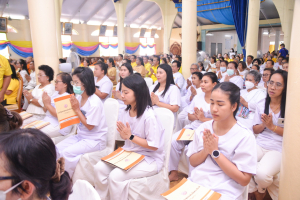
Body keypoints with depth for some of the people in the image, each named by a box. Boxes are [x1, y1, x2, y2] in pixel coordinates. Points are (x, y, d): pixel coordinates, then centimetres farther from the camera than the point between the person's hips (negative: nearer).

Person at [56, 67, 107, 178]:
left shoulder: (94, 103, -22)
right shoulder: (78, 98, 0)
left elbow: (89, 126, -18)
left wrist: (77, 110, -17)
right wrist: (72, 108, -9)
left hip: (95, 140, -8)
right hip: (81, 136, 8)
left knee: (67, 152, -20)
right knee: (57, 148, -4)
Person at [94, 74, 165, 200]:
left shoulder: (149, 116, -24)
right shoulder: (126, 111, 0)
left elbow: (154, 146, -21)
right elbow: (125, 136, 10)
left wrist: (131, 136, -22)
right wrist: (122, 133, -14)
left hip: (149, 159, -7)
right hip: (129, 153, 7)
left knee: (115, 176, -23)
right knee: (99, 168, -7)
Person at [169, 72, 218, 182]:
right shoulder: (198, 97, 15)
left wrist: (203, 118, -16)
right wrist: (197, 116, -7)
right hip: (193, 127, 6)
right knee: (173, 140, -17)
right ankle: (173, 173, -1)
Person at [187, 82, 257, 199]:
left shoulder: (244, 136, -9)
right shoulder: (204, 128, 2)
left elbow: (244, 179, -10)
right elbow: (193, 162, 8)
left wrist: (215, 152, -15)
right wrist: (205, 151, -12)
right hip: (195, 184, 4)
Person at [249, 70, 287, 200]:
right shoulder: (261, 105, 10)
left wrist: (272, 126, -11)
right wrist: (264, 124, -8)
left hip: (279, 148, -3)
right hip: (260, 144, 4)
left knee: (262, 174, -30)